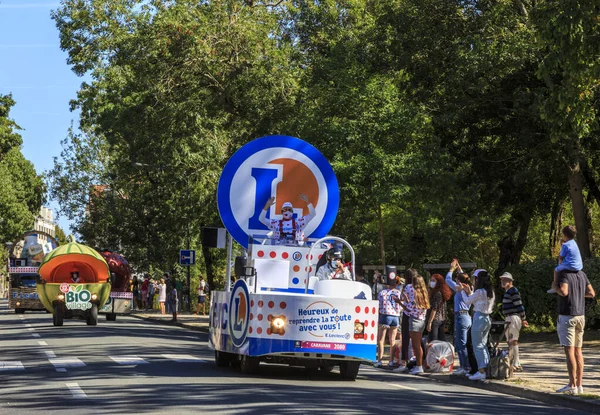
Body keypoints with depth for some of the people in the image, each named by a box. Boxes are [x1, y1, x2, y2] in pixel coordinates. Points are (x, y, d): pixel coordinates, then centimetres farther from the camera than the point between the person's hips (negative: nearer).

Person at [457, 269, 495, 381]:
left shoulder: (479, 292, -16)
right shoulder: (491, 292, 9)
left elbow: (467, 302, -5)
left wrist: (462, 291, 10)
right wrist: (469, 292, 25)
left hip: (479, 318, -8)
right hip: (487, 318, 8)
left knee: (477, 346, -4)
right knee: (483, 345, 14)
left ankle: (481, 372, -7)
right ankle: (486, 368, 13)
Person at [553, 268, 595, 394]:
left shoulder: (564, 274, -12)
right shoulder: (582, 274, 9)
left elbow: (563, 292, -26)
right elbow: (592, 293, 12)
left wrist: (555, 287, -7)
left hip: (567, 316, -7)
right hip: (580, 316, 7)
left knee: (569, 351, -8)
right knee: (578, 351, 11)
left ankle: (572, 385, -12)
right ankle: (579, 384, 11)